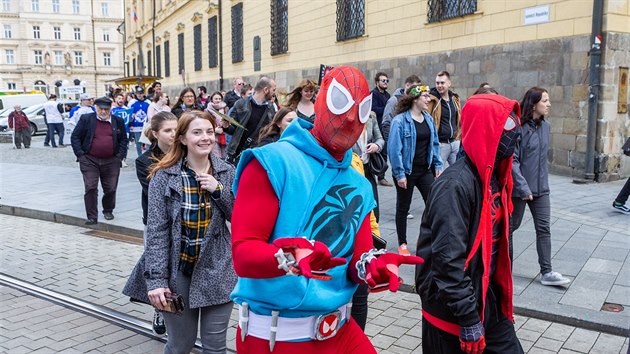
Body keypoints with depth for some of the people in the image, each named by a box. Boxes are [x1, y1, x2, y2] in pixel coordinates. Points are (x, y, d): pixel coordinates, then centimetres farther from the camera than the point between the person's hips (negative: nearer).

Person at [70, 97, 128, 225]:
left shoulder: (118, 121, 6)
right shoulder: (86, 119, 0)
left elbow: (124, 139, 10)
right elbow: (75, 137, 2)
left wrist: (120, 155, -1)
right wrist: (80, 154, -6)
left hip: (111, 161, 2)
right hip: (90, 161, -1)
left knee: (110, 189, 8)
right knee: (90, 188, -6)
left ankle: (108, 211, 30)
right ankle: (92, 217, 0)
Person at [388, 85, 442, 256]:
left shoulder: (429, 119, 6)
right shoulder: (400, 120, -15)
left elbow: (435, 144, 14)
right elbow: (394, 149, -18)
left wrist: (437, 165, 9)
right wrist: (399, 174, -19)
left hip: (425, 170, 6)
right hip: (407, 172, -5)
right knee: (403, 208, 9)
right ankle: (402, 243, 24)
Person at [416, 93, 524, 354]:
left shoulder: (494, 177, 5)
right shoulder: (455, 185, -23)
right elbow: (449, 260, -25)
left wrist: (499, 294, 18)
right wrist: (469, 320, -22)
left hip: (489, 302, 8)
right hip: (452, 311, -8)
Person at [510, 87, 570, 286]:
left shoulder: (544, 126, 5)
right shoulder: (519, 127, -17)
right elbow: (512, 161, -19)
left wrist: (542, 181, 13)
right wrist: (524, 188, -21)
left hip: (541, 187, 6)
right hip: (519, 187, -6)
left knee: (544, 229, 5)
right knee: (511, 227, 9)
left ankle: (547, 272, 10)